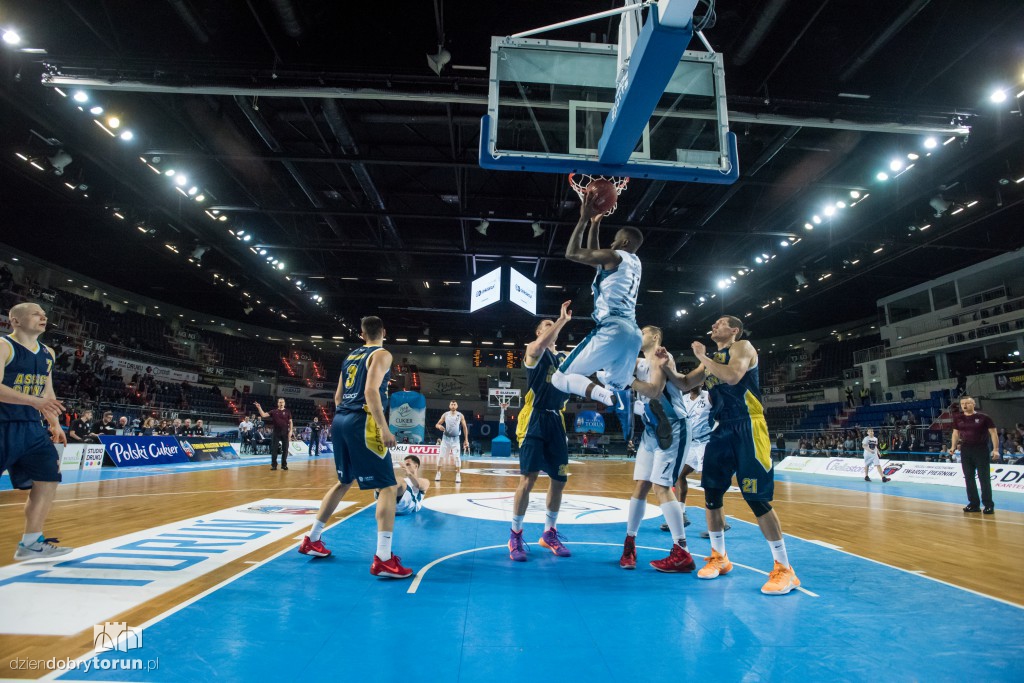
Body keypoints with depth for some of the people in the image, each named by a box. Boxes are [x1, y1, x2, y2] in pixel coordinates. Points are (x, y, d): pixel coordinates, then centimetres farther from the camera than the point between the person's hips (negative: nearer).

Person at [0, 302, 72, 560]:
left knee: (49, 479, 4)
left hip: (32, 427, 7)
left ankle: (31, 543, 14)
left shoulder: (48, 354, 12)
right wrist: (34, 401, -33)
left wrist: (55, 424, 14)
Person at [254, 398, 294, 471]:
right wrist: (259, 408, -13)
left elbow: (290, 422, 4)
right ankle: (274, 465, 8)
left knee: (285, 449, 3)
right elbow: (263, 415, -2)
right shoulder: (274, 411, 5)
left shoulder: (287, 412, 3)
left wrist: (291, 431, -6)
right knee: (274, 449, 0)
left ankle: (284, 465, 13)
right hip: (276, 432, 0)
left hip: (285, 432, 0)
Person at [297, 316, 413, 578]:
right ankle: (383, 558, -14)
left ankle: (312, 540, 32)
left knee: (344, 482, 25)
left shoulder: (351, 356, 20)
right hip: (362, 422, -8)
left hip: (340, 421, 8)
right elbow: (371, 390, -18)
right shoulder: (382, 354, -3)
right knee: (388, 487, -6)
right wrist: (383, 427, -22)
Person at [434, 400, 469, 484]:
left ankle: (458, 475, 0)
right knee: (441, 456, 3)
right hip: (446, 438, 1)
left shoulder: (460, 416, -3)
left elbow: (465, 428, 1)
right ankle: (438, 473, 19)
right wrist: (439, 426, -23)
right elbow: (437, 425, 3)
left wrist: (466, 440, -2)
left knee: (457, 457, -8)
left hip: (455, 439, -1)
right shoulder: (445, 415, -1)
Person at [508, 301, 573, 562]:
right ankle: (515, 536, 6)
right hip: (535, 420, -6)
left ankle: (549, 533, 24)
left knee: (559, 480, 8)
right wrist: (563, 319, -23)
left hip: (556, 421, 6)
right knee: (528, 479, -9)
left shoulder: (565, 358, 18)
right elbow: (541, 344, -26)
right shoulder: (534, 351, -1)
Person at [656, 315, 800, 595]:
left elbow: (732, 376, -21)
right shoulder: (710, 359, 19)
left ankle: (784, 568, 0)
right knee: (711, 493, 8)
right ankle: (719, 557, 22)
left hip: (747, 428, -8)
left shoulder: (743, 347, -3)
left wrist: (703, 357, -10)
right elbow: (684, 385, 19)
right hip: (720, 429, 8)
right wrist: (668, 366, 3)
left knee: (756, 498, -10)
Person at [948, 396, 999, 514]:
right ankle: (974, 504, 14)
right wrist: (953, 447, 5)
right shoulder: (958, 418, 6)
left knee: (984, 478, -3)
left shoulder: (983, 417, -6)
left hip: (981, 450, -4)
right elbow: (956, 433, 15)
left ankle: (988, 505, 5)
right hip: (965, 450, 4)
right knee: (969, 478, 7)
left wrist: (995, 449, -14)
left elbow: (993, 433, -6)